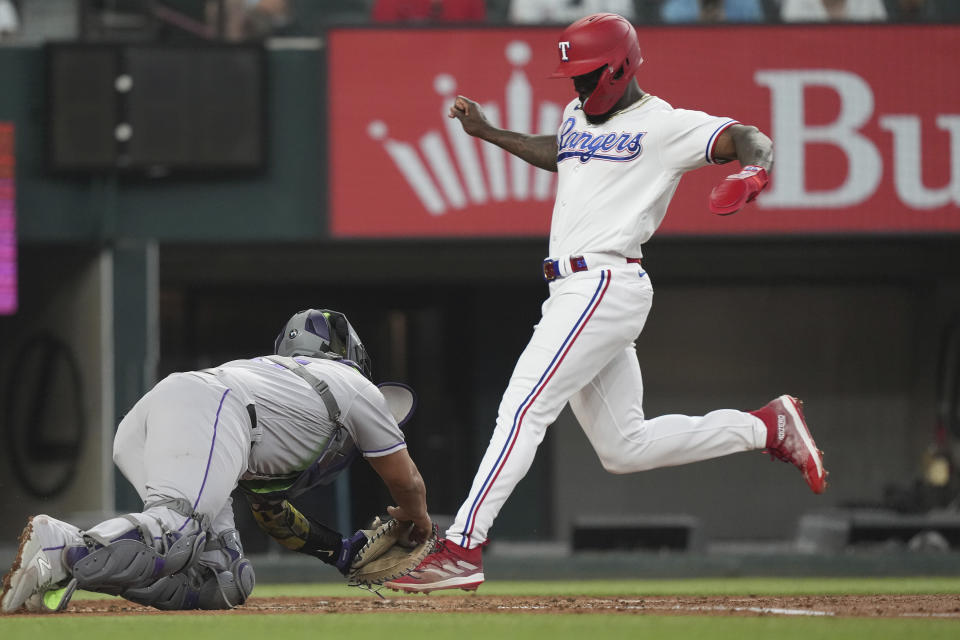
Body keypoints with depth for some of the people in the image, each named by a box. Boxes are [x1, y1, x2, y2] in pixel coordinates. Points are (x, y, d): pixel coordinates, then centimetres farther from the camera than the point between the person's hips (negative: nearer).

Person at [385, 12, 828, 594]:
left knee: (523, 409, -18)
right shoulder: (580, 116, 20)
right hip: (574, 292, 10)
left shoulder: (664, 125, -6)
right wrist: (486, 131, 35)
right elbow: (556, 153, 41)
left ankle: (463, 548, -21)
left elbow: (751, 138, -14)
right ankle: (767, 427, 17)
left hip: (605, 282, -10)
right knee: (623, 448, 9)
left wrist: (754, 170, -36)